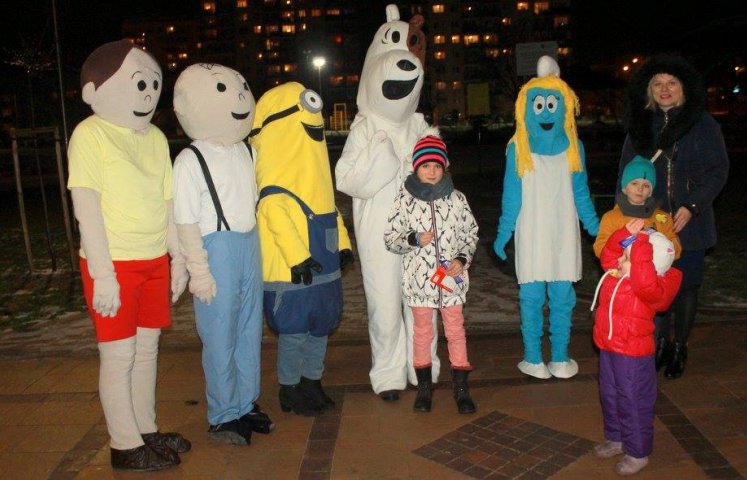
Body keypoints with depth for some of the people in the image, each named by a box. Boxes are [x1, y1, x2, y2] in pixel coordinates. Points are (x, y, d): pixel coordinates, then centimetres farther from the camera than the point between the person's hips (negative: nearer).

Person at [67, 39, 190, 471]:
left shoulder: (155, 137, 9)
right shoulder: (90, 134, -9)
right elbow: (87, 207, -13)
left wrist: (178, 257, 12)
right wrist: (102, 273, -17)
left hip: (154, 260, 6)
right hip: (114, 263, -6)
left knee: (148, 348, 14)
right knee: (119, 354, 2)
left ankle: (147, 430, 27)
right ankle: (126, 446, 14)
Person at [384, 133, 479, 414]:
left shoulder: (456, 198, 0)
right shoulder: (406, 200, -4)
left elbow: (470, 234, 7)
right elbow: (390, 239, -1)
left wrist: (463, 259, -8)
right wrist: (414, 239, -17)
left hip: (452, 277, 1)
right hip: (419, 278, -1)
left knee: (456, 331, 8)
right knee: (422, 332, 12)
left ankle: (461, 388, 20)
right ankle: (424, 386, 27)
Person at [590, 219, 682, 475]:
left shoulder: (651, 288, -27)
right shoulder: (616, 272, -2)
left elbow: (645, 282, -49)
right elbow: (608, 254, 10)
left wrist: (641, 246, -46)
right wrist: (626, 235, -7)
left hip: (633, 356, -9)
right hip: (609, 349, 9)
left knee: (634, 402, 5)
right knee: (609, 396, 23)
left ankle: (638, 453, 23)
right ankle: (616, 439, 42)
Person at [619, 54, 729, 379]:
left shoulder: (703, 125, -1)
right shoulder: (641, 125, 8)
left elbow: (718, 170, -3)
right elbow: (626, 171, 11)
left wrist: (691, 207, -14)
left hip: (688, 223, -2)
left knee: (685, 285, 7)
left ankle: (679, 349, 22)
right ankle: (660, 343, 23)